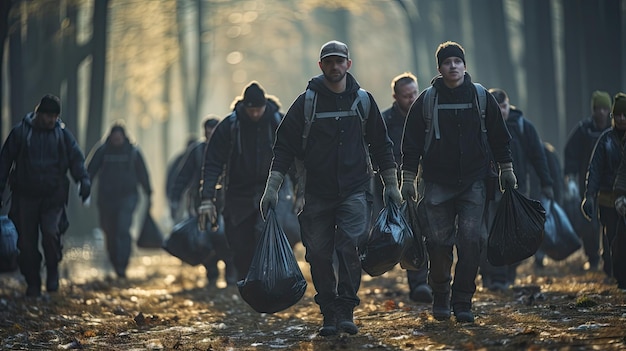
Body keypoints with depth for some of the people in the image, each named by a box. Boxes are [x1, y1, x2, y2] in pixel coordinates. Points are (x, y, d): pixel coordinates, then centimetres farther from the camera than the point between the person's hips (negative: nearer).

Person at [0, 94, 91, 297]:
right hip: (25, 196, 1)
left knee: (51, 233, -19)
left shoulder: (62, 134, 4)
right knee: (27, 242, 2)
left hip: (53, 196, -1)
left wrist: (84, 180, -14)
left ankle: (53, 272, 6)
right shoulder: (20, 132, 1)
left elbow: (76, 159, 4)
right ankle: (33, 284, 15)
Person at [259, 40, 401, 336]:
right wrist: (272, 188, -6)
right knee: (318, 254, 1)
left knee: (350, 246, -16)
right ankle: (329, 314, 13)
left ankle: (346, 310, -10)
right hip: (317, 193, 0)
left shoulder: (362, 100, 6)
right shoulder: (306, 102, 0)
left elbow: (381, 145, 15)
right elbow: (285, 146, 1)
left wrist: (391, 185, 13)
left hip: (354, 190, 0)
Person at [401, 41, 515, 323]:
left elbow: (499, 137, 14)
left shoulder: (481, 97, 6)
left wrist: (506, 170, 11)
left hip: (474, 182, 0)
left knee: (471, 239, -9)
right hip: (438, 185, 0)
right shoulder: (426, 100, 3)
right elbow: (412, 143, 6)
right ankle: (440, 297, 16)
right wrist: (408, 179, 2)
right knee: (439, 242, -2)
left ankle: (462, 302, -1)